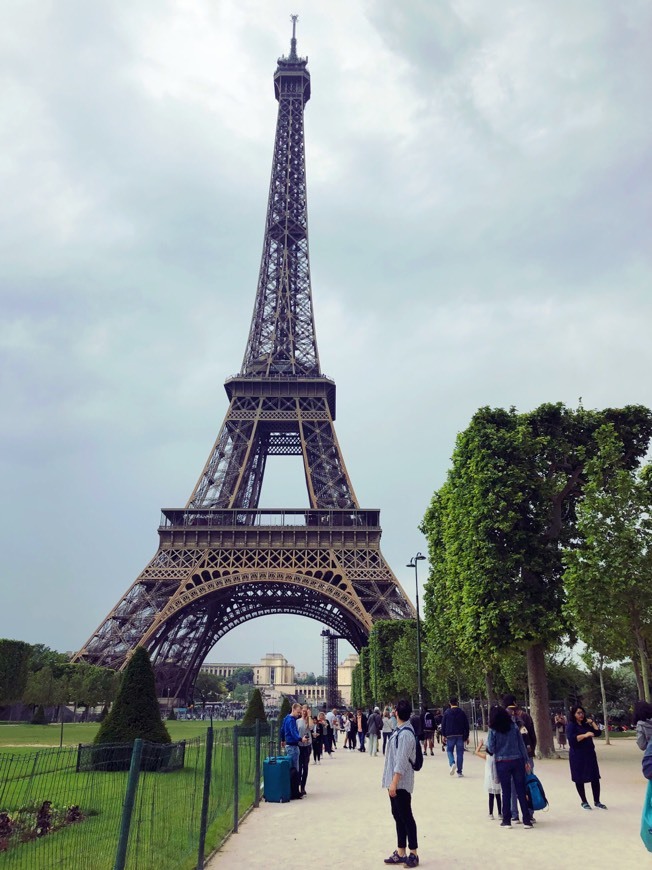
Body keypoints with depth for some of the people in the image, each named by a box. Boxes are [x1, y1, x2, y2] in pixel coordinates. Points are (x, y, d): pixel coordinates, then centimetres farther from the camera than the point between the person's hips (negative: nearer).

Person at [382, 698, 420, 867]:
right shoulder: (400, 731, 9)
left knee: (406, 817, 1)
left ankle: (414, 853, 11)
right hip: (395, 782, 9)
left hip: (401, 783, -9)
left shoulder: (405, 733, -21)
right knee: (398, 816, 14)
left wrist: (394, 783, -22)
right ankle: (400, 853, 23)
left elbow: (401, 761, -23)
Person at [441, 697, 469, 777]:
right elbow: (466, 725, 4)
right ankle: (459, 772, 5)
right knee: (460, 752, 6)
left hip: (450, 735, -1)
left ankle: (452, 763, -14)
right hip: (460, 735, 1)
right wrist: (466, 737, 9)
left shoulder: (446, 712, 0)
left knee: (449, 750, 13)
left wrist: (443, 735, 7)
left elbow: (443, 724, 0)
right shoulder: (462, 712, 3)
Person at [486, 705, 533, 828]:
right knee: (521, 790, 7)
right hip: (517, 761, 2)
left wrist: (487, 743, 13)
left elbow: (491, 749, -7)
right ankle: (526, 820, 9)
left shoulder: (493, 730, -7)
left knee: (506, 791, 7)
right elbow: (521, 744, 2)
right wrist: (526, 760, 9)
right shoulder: (514, 726, 0)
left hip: (502, 763, -2)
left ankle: (507, 820, 13)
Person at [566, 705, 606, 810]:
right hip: (577, 756, -6)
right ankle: (584, 802, 16)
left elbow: (598, 732, 9)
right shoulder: (571, 725, -7)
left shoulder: (586, 724, 14)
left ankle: (596, 801, 14)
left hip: (590, 754, 6)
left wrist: (592, 722, 2)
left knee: (595, 778, 4)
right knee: (580, 779, 3)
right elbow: (572, 739, -20)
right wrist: (585, 735, -27)